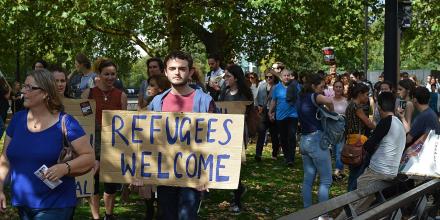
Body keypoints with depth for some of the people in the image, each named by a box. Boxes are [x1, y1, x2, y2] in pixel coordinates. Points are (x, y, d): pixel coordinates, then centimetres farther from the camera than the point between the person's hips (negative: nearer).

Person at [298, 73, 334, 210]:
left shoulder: (301, 97, 14)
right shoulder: (313, 96, -9)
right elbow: (329, 101, -30)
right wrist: (331, 112, -10)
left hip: (304, 140, 8)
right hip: (316, 139, -8)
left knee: (308, 179, 12)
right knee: (325, 180, -3)